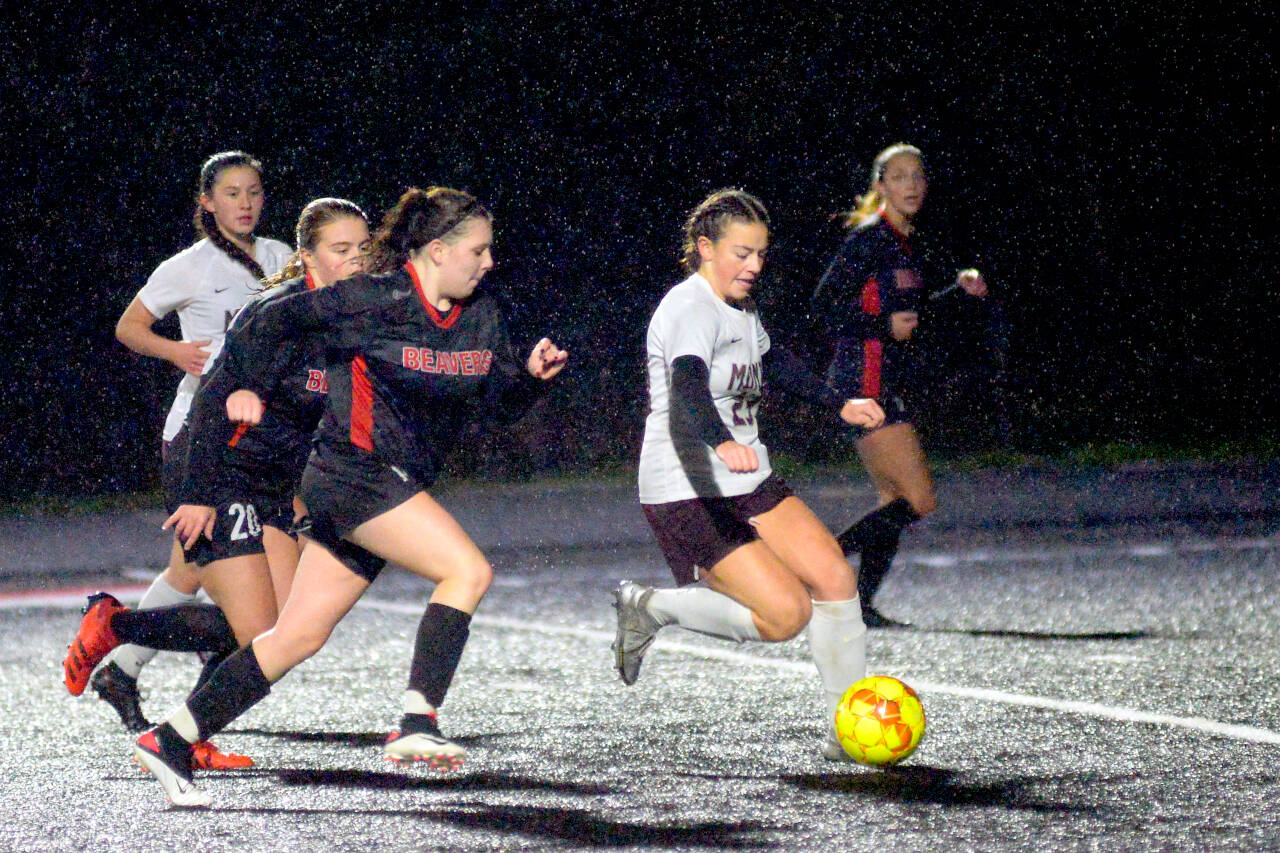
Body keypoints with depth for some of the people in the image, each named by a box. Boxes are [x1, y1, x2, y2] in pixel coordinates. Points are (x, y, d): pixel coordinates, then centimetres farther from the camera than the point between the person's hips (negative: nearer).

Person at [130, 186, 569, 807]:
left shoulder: (481, 315, 9)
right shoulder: (376, 299, -12)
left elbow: (503, 403, 13)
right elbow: (275, 319, -3)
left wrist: (533, 373, -6)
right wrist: (247, 388, 2)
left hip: (394, 487, 8)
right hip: (353, 471, -8)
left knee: (300, 638, 7)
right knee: (468, 571, -21)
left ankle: (171, 741, 13)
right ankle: (415, 723, -23)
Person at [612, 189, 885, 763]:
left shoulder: (739, 307, 12)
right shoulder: (692, 309, -18)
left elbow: (773, 362, 33)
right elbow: (687, 387, -37)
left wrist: (839, 403, 36)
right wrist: (723, 442, -55)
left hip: (747, 482, 9)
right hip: (687, 494, -9)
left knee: (835, 578, -4)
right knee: (786, 613, -17)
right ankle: (651, 608, 4)